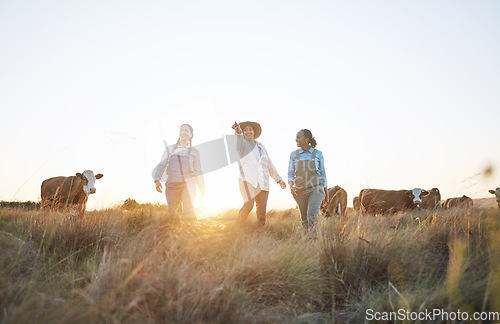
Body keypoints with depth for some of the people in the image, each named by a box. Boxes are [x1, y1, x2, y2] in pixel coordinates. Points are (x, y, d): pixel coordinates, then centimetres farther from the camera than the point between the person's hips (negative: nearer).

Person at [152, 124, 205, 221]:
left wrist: (202, 190, 7)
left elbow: (198, 172, 13)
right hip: (172, 184, 2)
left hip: (188, 184, -2)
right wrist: (157, 179, -7)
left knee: (188, 211, -21)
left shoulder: (194, 151, 12)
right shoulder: (170, 149, 15)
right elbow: (161, 165, 10)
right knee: (173, 213, -3)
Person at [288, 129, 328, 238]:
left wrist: (326, 194, 9)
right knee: (305, 220, 6)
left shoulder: (318, 154, 2)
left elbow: (323, 174, 9)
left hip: (316, 188, -2)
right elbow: (290, 174, 7)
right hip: (300, 190, 2)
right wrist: (291, 185, -14)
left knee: (312, 215, -24)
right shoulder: (294, 155, 5)